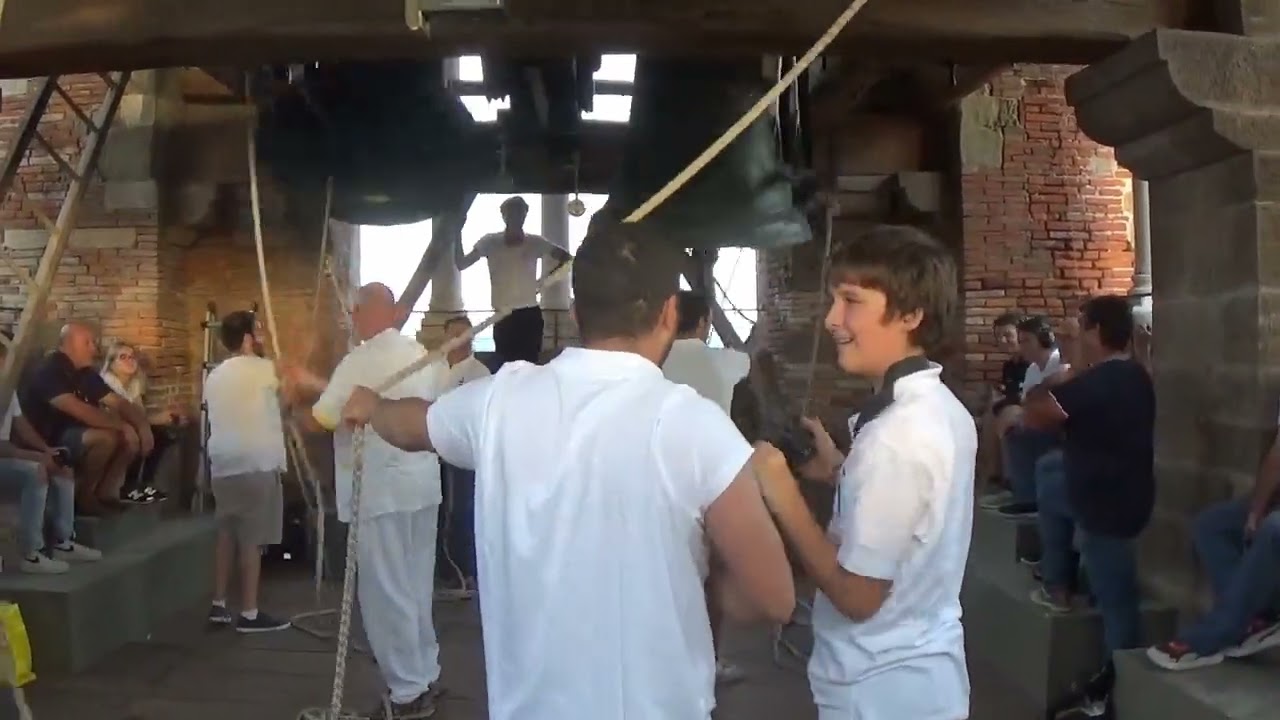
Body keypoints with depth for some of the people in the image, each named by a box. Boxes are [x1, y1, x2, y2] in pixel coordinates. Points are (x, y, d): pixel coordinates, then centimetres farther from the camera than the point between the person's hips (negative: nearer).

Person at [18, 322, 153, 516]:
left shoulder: (85, 373, 9)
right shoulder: (49, 371, -18)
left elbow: (117, 402, 7)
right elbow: (78, 410, -30)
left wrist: (142, 424, -11)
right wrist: (121, 425, -27)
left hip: (77, 434, 9)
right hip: (51, 440, -9)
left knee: (132, 435, -4)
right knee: (106, 437, -33)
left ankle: (106, 493, -1)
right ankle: (82, 496, -14)